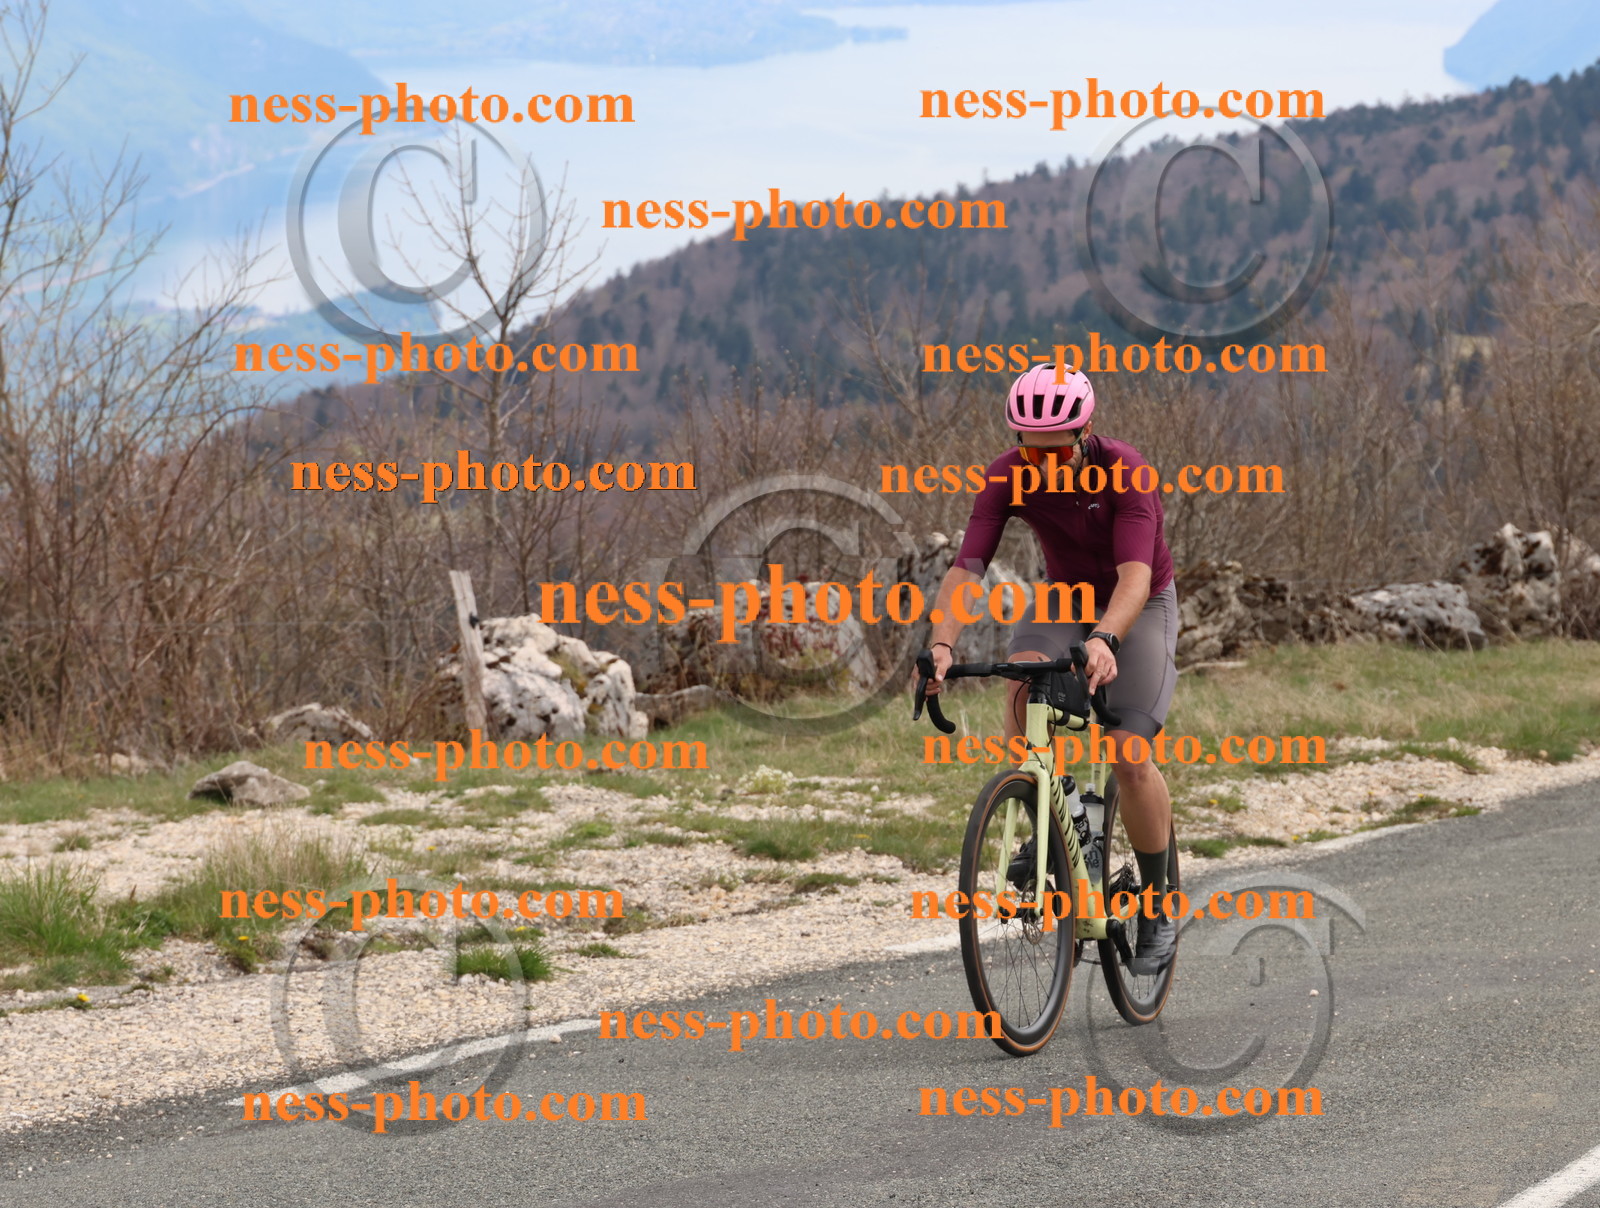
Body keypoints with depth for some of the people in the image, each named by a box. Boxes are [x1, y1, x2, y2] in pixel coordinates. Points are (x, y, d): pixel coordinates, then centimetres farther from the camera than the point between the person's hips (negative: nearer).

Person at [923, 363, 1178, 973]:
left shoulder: (1126, 472, -30)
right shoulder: (1008, 477, -21)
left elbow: (1135, 573, -41)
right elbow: (966, 567, -28)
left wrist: (1104, 639, -60)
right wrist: (941, 645, -45)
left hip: (1138, 607, -3)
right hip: (1064, 599, 3)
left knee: (1130, 757, -16)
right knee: (1023, 688, -30)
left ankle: (1158, 908, 2)